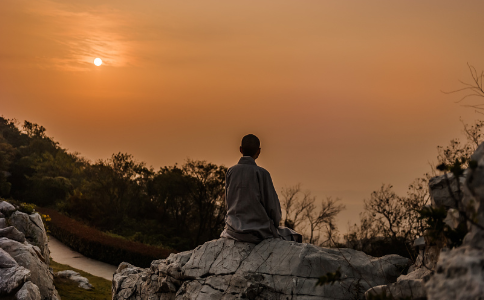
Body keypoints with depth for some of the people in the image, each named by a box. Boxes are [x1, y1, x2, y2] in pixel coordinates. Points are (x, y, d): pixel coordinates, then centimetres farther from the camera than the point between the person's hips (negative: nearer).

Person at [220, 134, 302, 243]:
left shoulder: (230, 172, 1)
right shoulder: (261, 173, -12)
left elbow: (228, 203, 9)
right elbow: (272, 206, -10)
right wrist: (275, 224, 9)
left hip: (235, 231, 4)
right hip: (260, 229, -4)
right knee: (295, 237, 21)